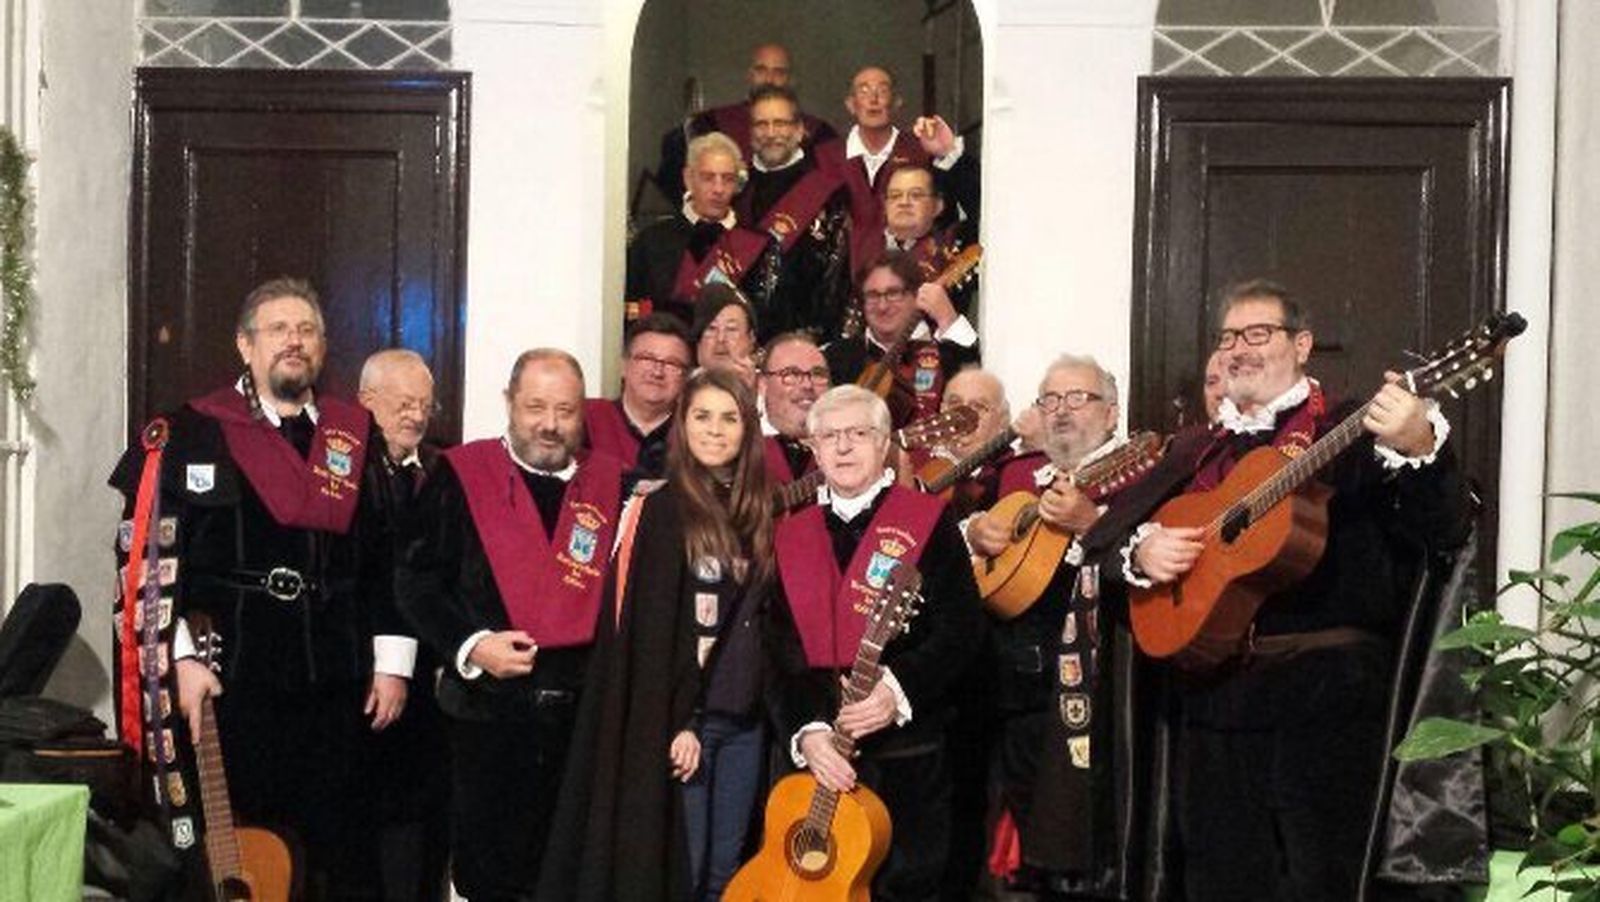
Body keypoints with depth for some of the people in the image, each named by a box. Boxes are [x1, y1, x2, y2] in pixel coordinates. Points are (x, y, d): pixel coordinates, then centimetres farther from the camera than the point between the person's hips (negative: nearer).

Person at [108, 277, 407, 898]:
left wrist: (392, 661, 6)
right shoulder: (191, 434, 0)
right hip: (228, 681, -3)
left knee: (341, 852, 8)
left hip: (335, 684, 3)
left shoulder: (356, 435, 11)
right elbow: (148, 556, -5)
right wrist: (180, 657, -13)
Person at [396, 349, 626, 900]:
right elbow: (417, 579, -2)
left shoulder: (611, 484, 7)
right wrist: (470, 645, -14)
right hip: (489, 712, -2)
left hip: (585, 711, 3)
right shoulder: (462, 476, -1)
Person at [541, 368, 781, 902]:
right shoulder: (659, 510, -6)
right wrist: (676, 722, -16)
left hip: (745, 720, 5)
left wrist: (770, 708, 6)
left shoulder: (760, 512, 10)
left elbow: (765, 617, 13)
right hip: (678, 718, -5)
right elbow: (649, 629, -11)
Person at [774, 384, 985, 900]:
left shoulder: (928, 521, -1)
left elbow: (963, 629, -8)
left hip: (908, 753, -3)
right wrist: (807, 729, -10)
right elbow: (780, 646, 5)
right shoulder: (791, 534, 10)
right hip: (816, 757, 3)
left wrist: (898, 689, -21)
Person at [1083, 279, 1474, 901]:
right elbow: (1106, 539, 17)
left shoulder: (1353, 432, 1)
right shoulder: (1195, 451, 17)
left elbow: (1444, 531, -12)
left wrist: (1417, 449, -30)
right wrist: (1140, 552, -5)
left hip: (1324, 693, -5)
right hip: (1213, 697, 5)